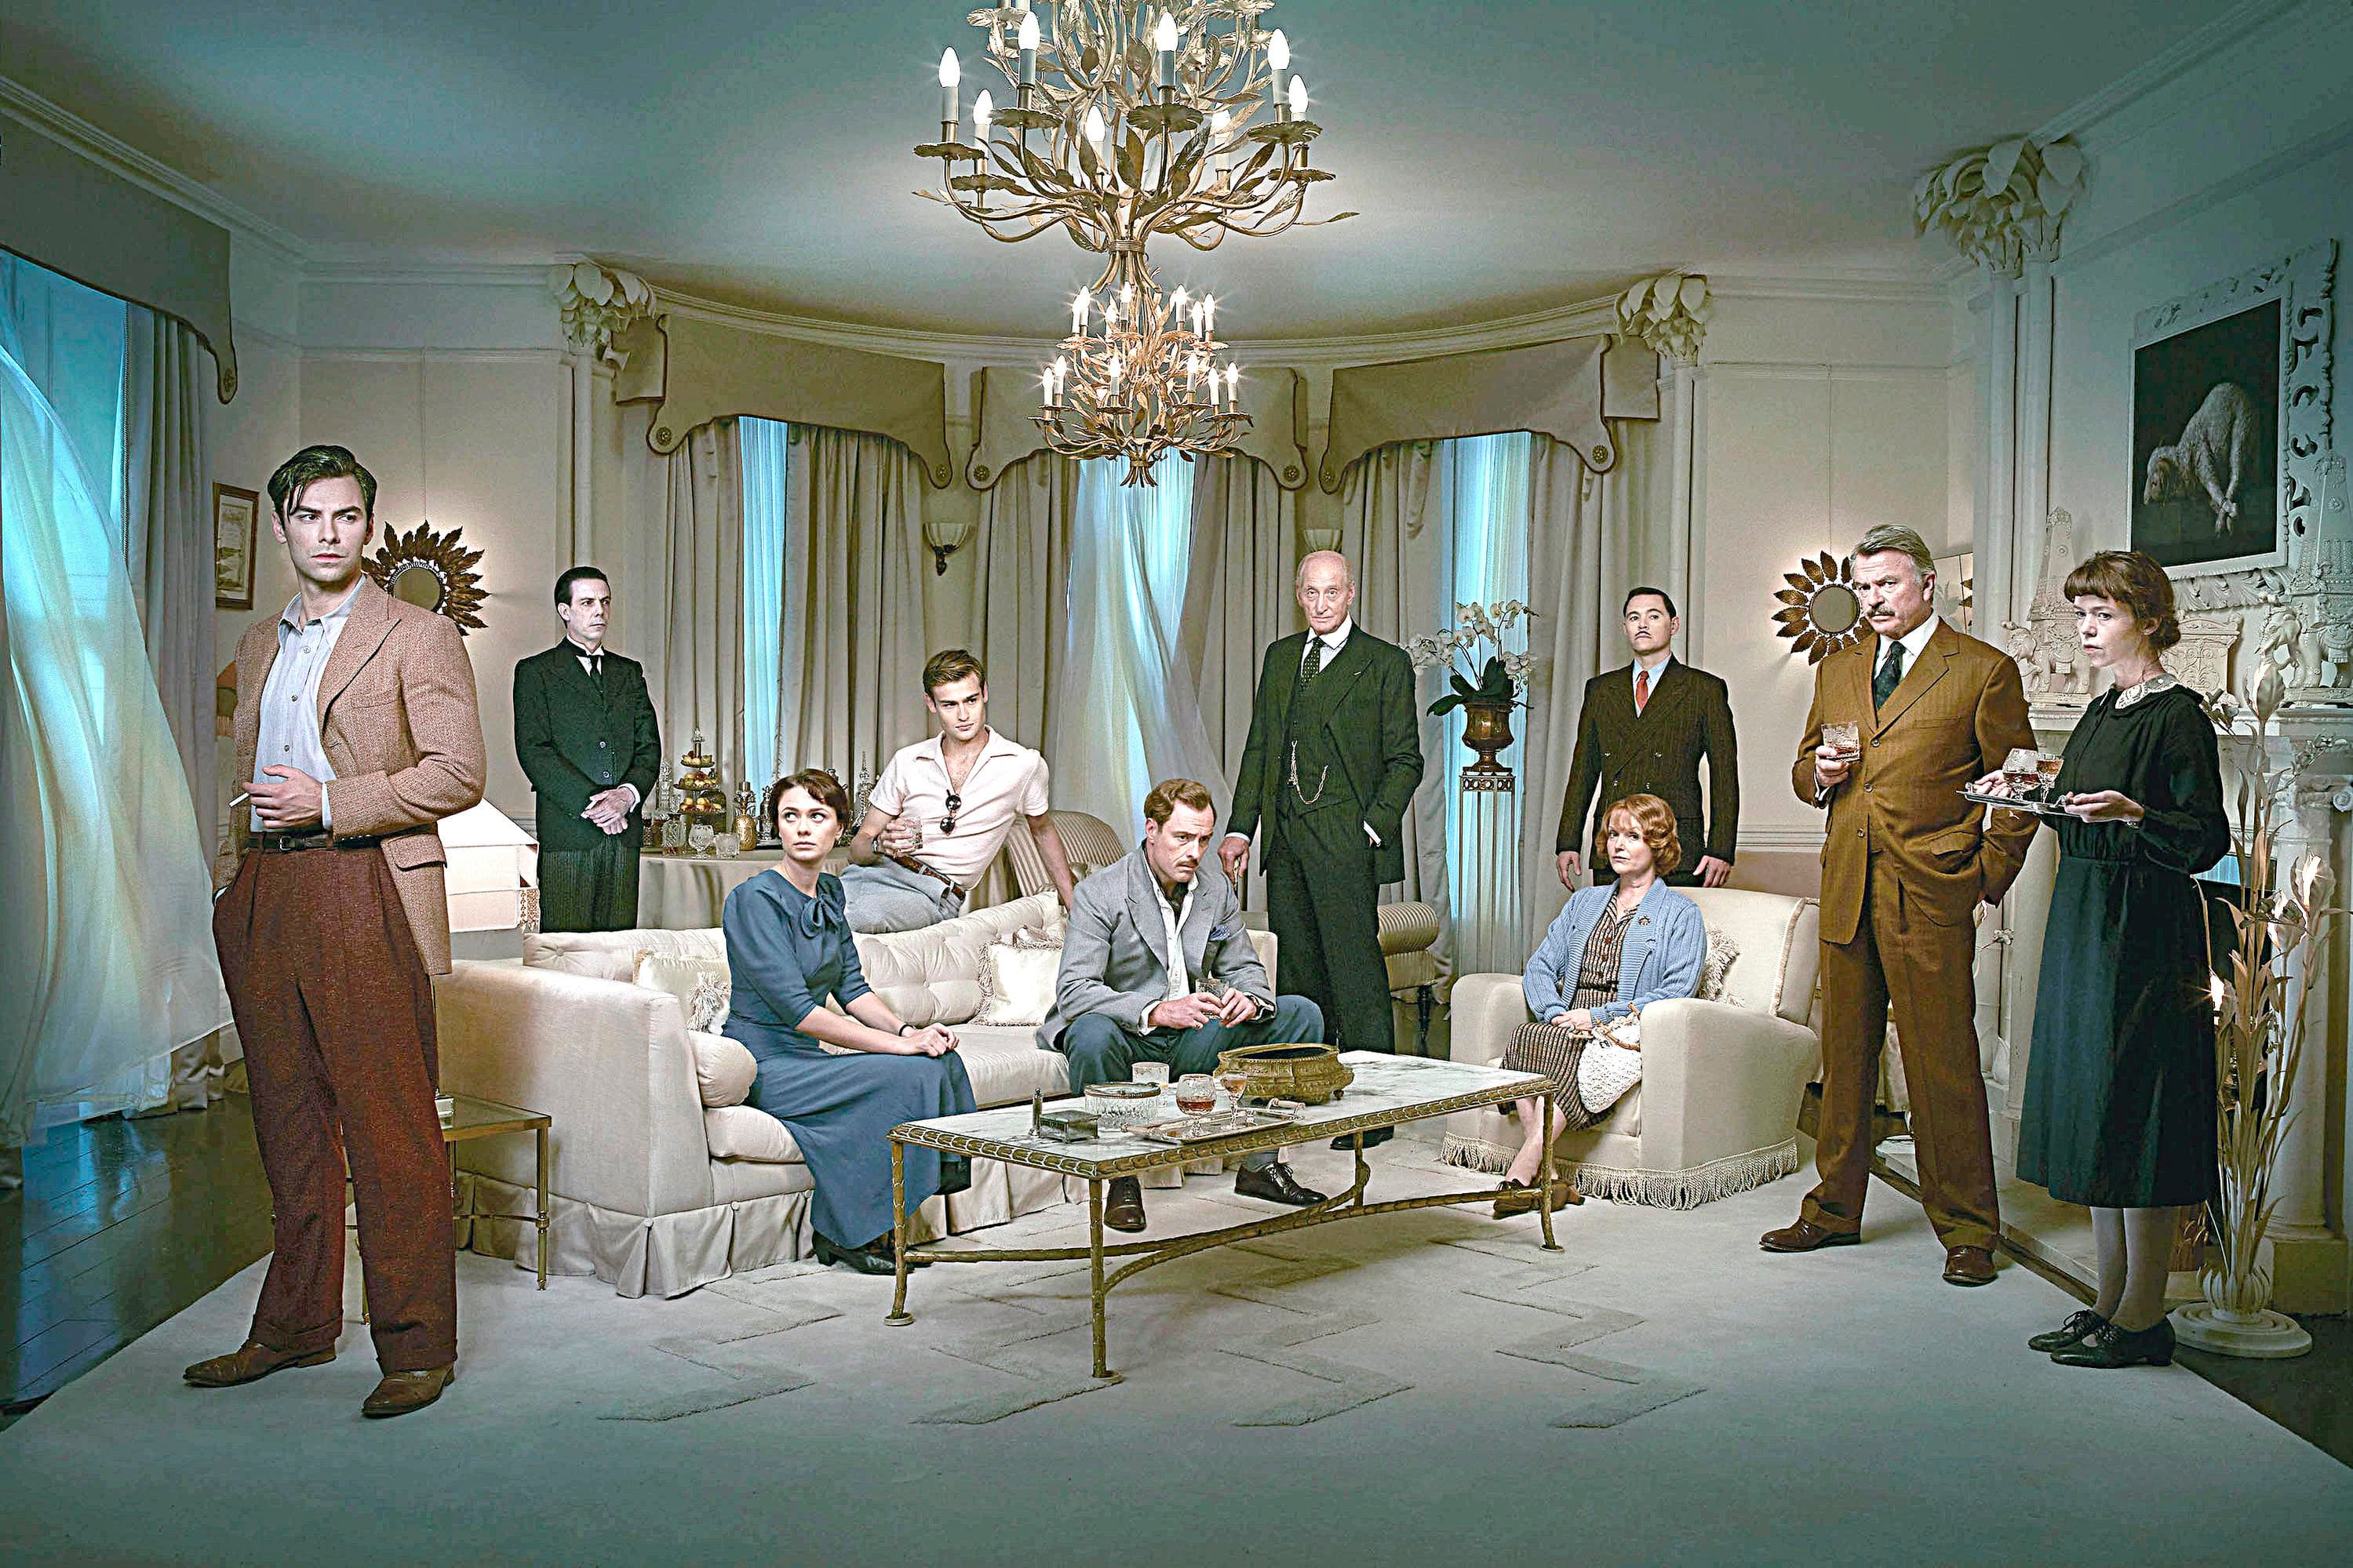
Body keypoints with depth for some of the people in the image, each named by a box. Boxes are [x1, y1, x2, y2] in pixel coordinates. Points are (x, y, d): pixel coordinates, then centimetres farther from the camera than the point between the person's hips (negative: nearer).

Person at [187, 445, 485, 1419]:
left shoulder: (417, 636, -1)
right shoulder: (259, 643, 19)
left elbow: (458, 774, -9)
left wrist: (326, 802, -15)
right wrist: (231, 880, 15)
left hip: (366, 897, -6)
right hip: (264, 899, 7)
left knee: (390, 1129, -5)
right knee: (289, 1121, 13)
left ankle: (417, 1346, 3)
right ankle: (296, 1326, 24)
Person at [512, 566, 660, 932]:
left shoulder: (629, 672, 19)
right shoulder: (536, 671, 5)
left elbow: (649, 746, 12)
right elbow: (533, 751, -6)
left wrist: (628, 794, -8)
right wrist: (589, 802, -14)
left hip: (625, 829, 4)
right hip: (567, 831, -4)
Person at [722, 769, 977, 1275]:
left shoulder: (830, 892, 11)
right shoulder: (754, 899, -15)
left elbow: (852, 987, 12)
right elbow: (796, 1009, -22)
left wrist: (909, 1029, -7)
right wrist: (900, 1043, -21)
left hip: (804, 1060, 8)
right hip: (763, 1066, -8)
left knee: (943, 1060, -12)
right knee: (911, 1076, -23)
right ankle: (846, 1233, -11)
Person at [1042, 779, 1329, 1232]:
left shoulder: (1218, 893, 5)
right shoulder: (1099, 894, -14)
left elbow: (1245, 969, 12)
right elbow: (1073, 991, -24)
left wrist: (1248, 999, -16)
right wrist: (1157, 1011, -38)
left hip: (1190, 1041, 6)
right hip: (1127, 1040, -5)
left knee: (1300, 1013, -6)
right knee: (1093, 1033, -40)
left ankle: (1259, 1164, -1)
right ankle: (1120, 1179, -21)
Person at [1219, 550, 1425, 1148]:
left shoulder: (1385, 663, 0)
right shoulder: (1280, 657, 16)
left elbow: (1404, 759, -1)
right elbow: (1259, 748, 17)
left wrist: (1375, 827, -12)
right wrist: (1239, 829, 10)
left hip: (1345, 838, -6)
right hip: (1286, 837, 6)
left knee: (1356, 972, -6)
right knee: (1297, 973, 9)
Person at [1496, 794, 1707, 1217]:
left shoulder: (1681, 915, 8)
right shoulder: (1584, 902, 24)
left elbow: (1676, 993, -5)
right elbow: (1539, 967, 16)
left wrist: (1597, 1015, -13)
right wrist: (1556, 1014, -7)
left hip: (1628, 1036, -4)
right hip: (1568, 1027, 4)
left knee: (1562, 1051, -36)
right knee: (1525, 1040, -31)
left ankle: (1520, 1175, -39)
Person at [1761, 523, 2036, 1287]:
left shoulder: (1985, 671, 0)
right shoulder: (1837, 671, 17)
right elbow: (1803, 769, 24)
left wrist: (1988, 880, -3)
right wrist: (1820, 773, 1)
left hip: (1930, 895, -5)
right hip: (1846, 888, 5)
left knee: (1944, 1066, -3)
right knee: (1844, 1057, 11)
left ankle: (1967, 1231, 8)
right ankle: (1835, 1211, 22)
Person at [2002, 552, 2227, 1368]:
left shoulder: (2177, 714, -10)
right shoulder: (2103, 711, 15)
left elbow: (2207, 838, -16)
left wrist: (2132, 813, -31)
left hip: (2144, 929, -9)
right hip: (2085, 923, 9)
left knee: (2132, 1113, -5)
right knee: (2090, 1110, 11)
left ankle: (2143, 1318, 3)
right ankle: (2109, 1303, 19)